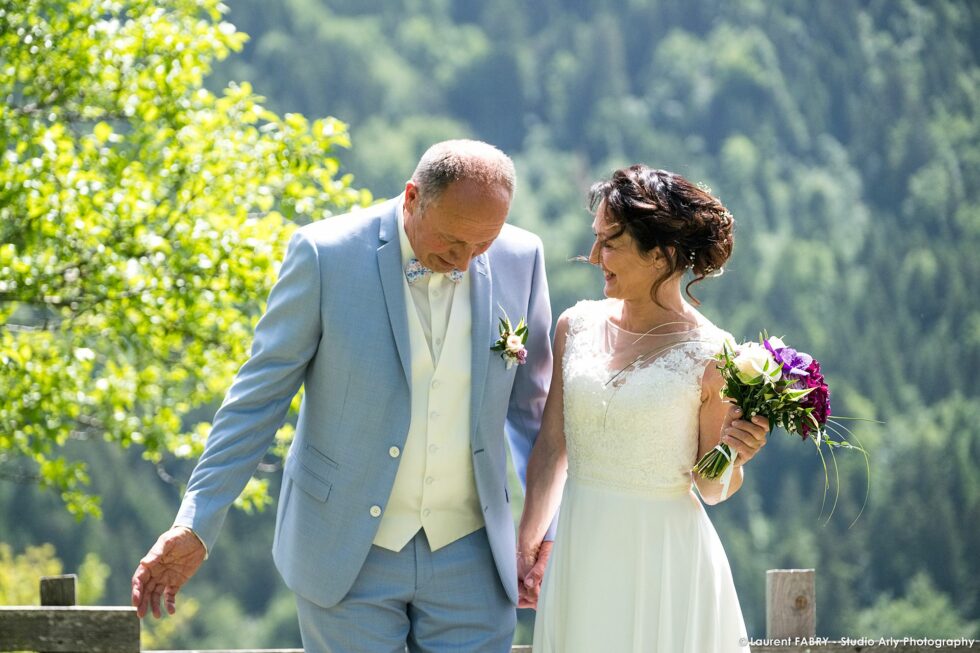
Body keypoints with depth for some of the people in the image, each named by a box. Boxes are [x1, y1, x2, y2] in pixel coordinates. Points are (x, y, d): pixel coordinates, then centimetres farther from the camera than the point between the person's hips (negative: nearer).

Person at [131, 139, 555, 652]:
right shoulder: (325, 254, -11)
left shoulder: (519, 259, -3)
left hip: (469, 554, 2)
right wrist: (194, 525, -9)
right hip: (347, 551, -2)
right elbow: (258, 395, -6)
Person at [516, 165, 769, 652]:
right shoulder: (577, 327, 3)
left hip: (664, 561, -4)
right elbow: (552, 447, 10)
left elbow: (711, 488, -2)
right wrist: (527, 548, 9)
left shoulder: (711, 356, -10)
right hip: (581, 553, 4)